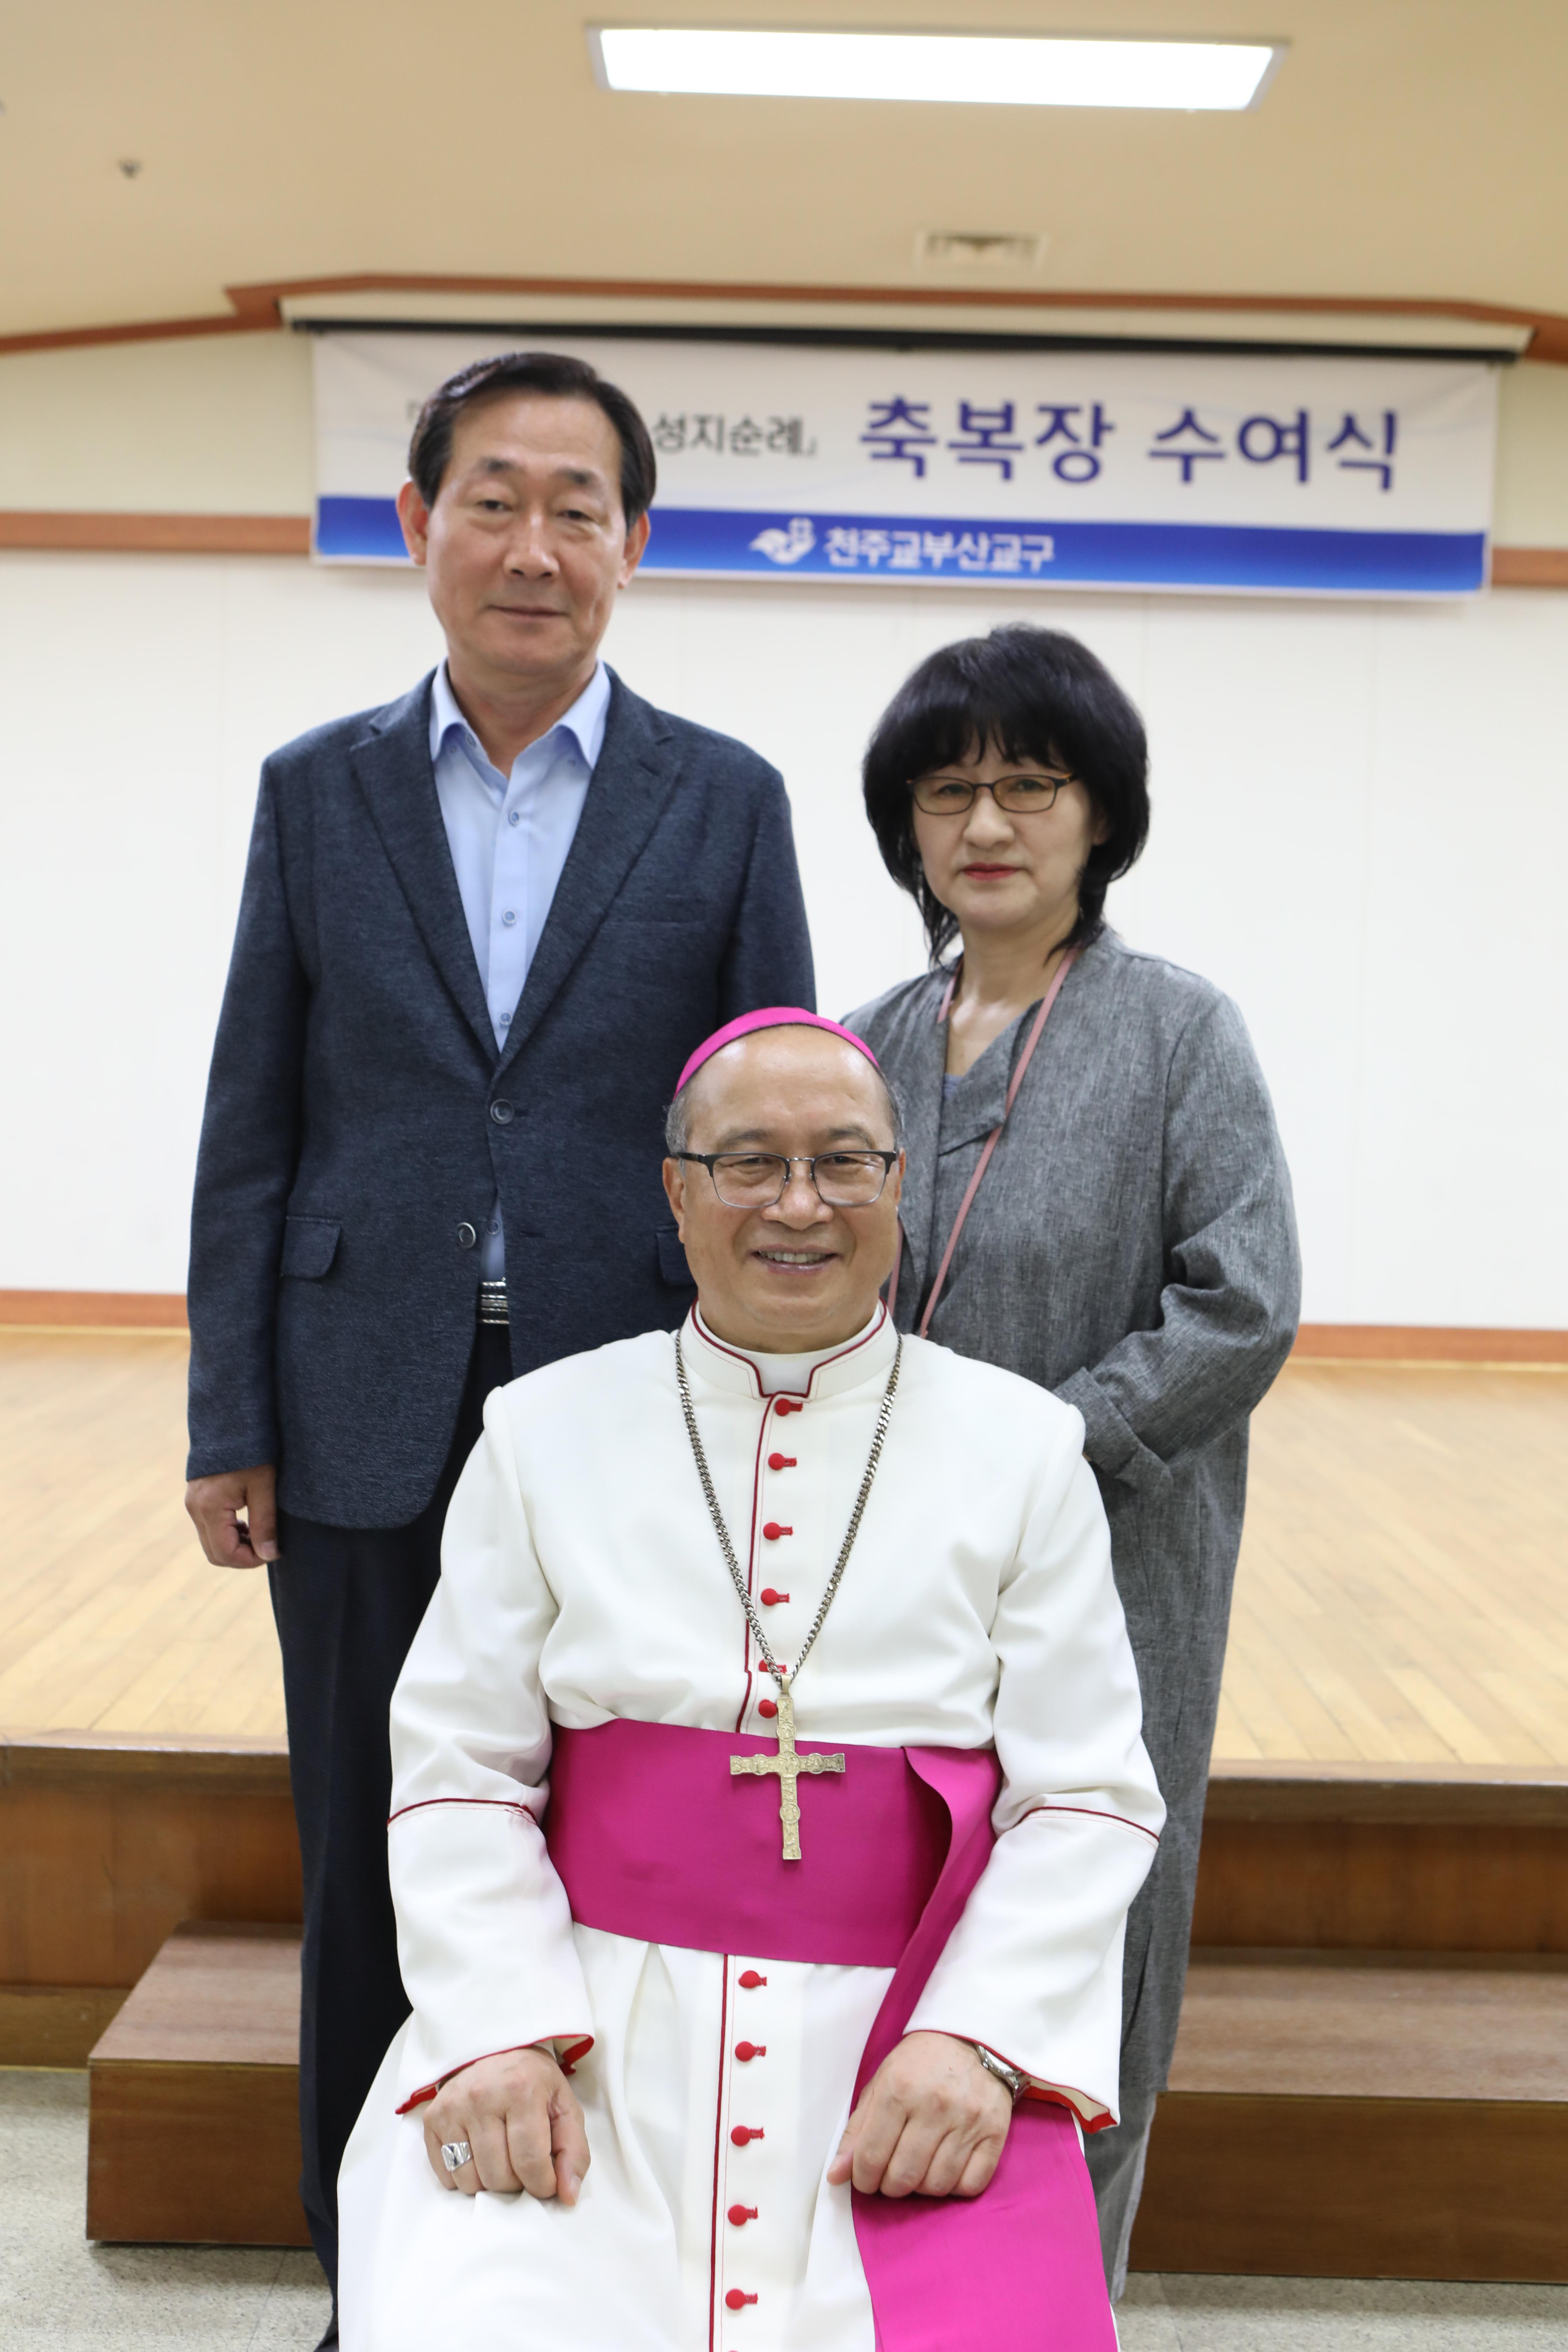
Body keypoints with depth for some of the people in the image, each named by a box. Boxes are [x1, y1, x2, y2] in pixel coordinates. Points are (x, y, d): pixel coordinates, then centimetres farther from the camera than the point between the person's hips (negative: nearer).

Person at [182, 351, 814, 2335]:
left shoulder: (727, 803, 3)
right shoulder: (318, 791, 6)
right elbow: (251, 1127, 4)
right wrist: (226, 1425, 0)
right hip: (372, 1435, 1)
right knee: (372, 1889, 12)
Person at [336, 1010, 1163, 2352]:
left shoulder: (1021, 1448, 5)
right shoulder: (547, 1431, 6)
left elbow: (1087, 1798, 2)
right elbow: (461, 1768, 4)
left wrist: (976, 2040, -12)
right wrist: (494, 2028, -10)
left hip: (903, 2046, 1)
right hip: (593, 2038, 0)